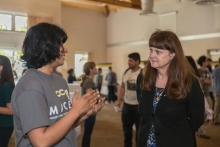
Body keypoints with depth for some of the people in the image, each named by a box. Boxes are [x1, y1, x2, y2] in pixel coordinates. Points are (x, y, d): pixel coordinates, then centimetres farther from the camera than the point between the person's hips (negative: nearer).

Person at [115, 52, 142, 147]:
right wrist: (119, 100, 9)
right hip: (127, 104, 6)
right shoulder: (126, 72, 3)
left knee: (139, 128, 10)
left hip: (139, 105, -6)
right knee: (126, 127, 18)